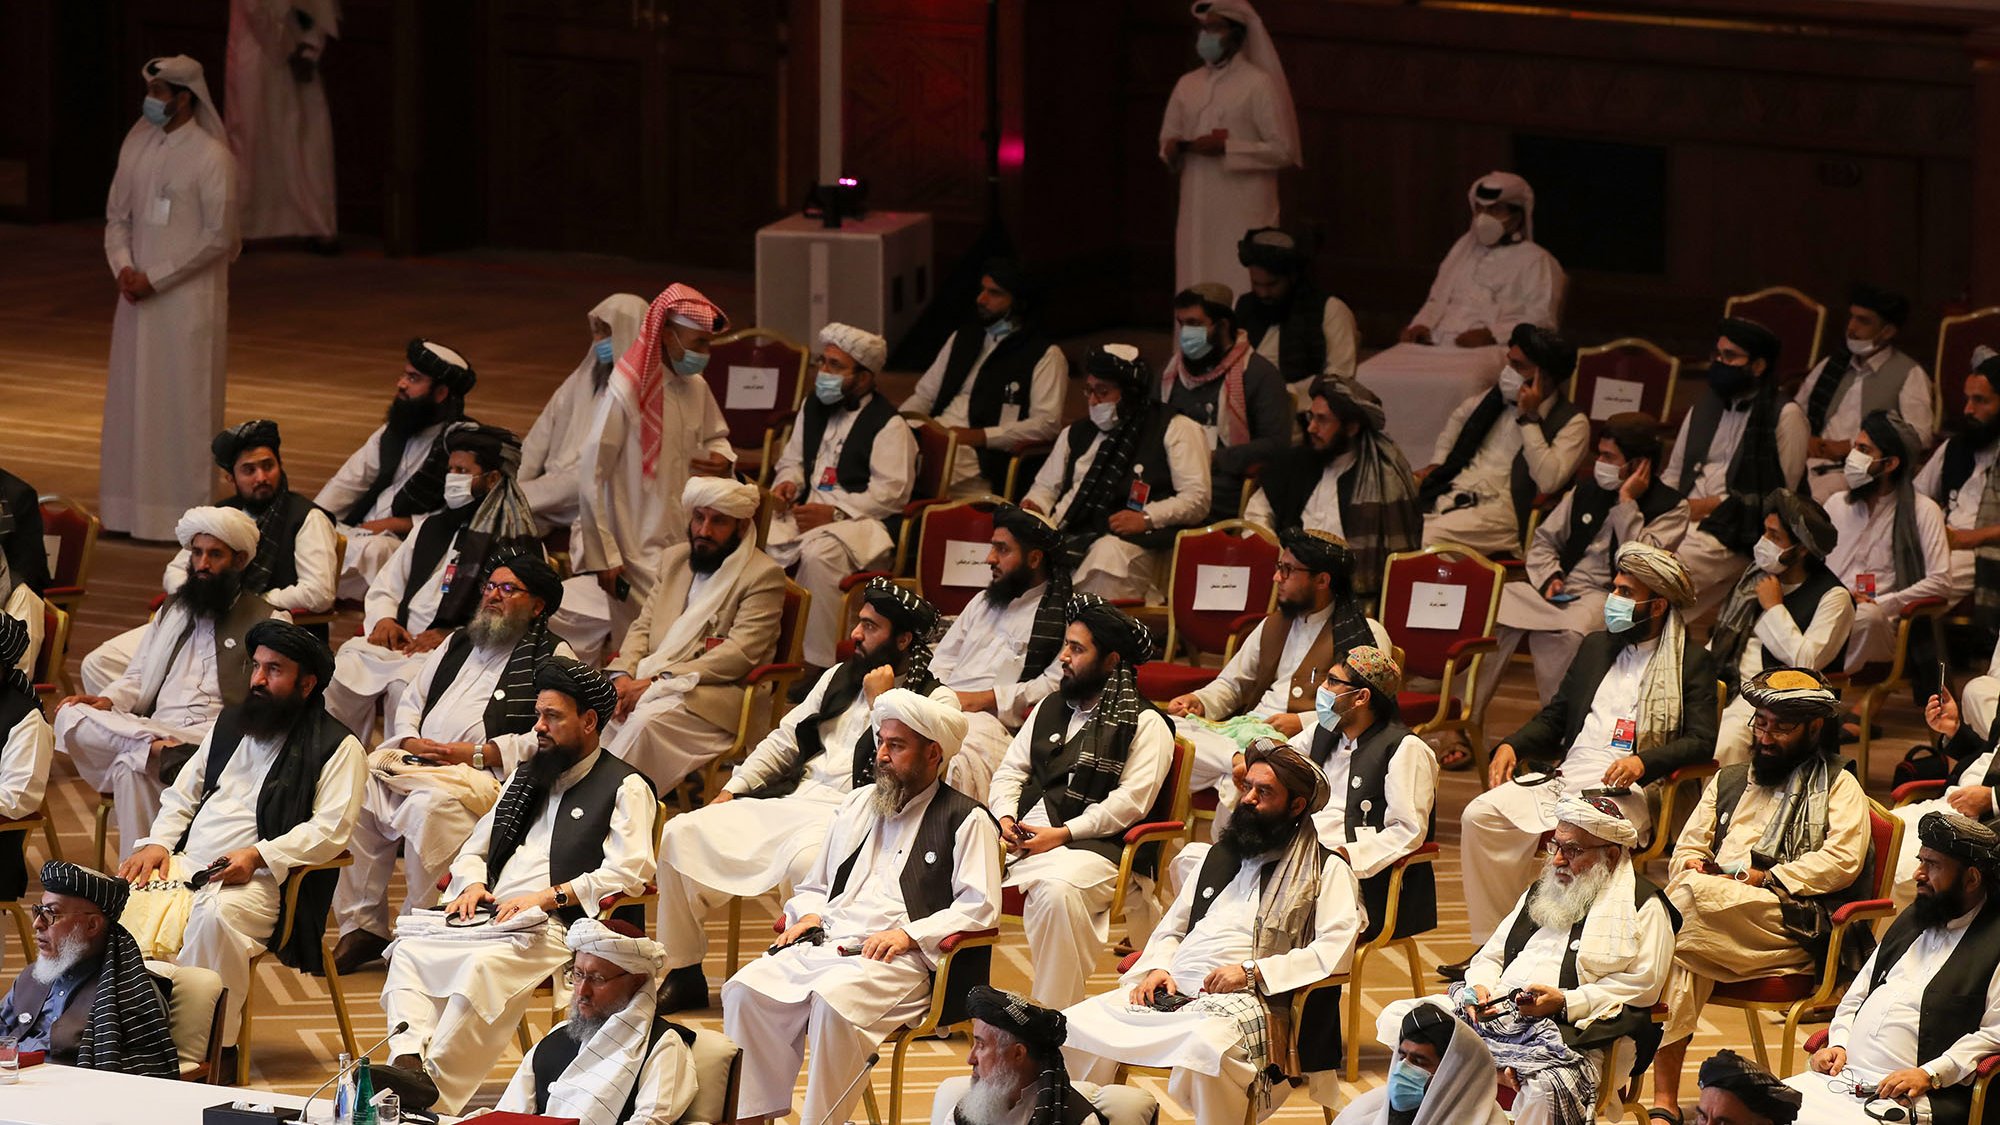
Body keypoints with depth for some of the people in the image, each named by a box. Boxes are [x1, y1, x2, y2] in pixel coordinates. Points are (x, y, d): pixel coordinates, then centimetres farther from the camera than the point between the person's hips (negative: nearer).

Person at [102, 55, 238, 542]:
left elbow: (218, 236, -14)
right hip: (139, 297, 6)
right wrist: (123, 268, -7)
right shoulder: (136, 145, 6)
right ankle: (133, 506, 16)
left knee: (184, 400, -2)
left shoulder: (210, 156, -12)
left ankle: (187, 512, 3)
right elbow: (117, 216, 12)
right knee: (132, 397, 9)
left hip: (189, 298, -6)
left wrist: (155, 278, -14)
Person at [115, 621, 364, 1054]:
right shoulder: (229, 724, 24)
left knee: (217, 914, -38)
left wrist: (258, 856, -20)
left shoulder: (337, 748, 2)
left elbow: (330, 829, -9)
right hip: (185, 863, 6)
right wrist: (157, 842, 6)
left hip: (262, 879, -6)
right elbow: (182, 794, 27)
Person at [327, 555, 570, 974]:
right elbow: (411, 702, 29)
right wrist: (409, 740, 4)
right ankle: (362, 927, -17)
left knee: (431, 804, -38)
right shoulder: (457, 643, 28)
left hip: (487, 773, -7)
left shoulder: (553, 657, 6)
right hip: (416, 760, 7)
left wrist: (473, 754, -13)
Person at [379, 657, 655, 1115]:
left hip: (554, 925, -8)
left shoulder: (624, 788, 5)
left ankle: (433, 1088, -42)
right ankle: (408, 1060, -35)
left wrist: (549, 896, -15)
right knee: (410, 947, -18)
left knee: (484, 967, -37)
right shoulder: (525, 777, 28)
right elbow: (474, 849, 29)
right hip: (492, 915, 8)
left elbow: (628, 872, -9)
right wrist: (473, 884, 4)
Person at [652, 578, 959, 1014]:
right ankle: (683, 975, 1)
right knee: (680, 834, -5)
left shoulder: (937, 703, -2)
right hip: (791, 804, 7)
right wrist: (730, 792, 13)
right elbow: (784, 739, 23)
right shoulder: (840, 678, 19)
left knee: (806, 861, -42)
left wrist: (880, 703, -10)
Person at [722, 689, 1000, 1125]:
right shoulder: (858, 804, 26)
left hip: (903, 959, -6)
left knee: (835, 999, -37)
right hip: (825, 943, 6)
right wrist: (808, 916, 8)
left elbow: (980, 907, -4)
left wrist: (909, 934, -15)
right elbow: (814, 888, 32)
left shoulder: (965, 819, 6)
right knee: (746, 989, -20)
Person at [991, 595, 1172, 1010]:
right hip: (1021, 837, 7)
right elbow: (1011, 770, 23)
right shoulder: (1049, 710, 24)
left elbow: (1130, 801, -9)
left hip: (1092, 846, -7)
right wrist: (1004, 816, 1)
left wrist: (1063, 834, -16)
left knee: (1057, 889, -39)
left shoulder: (1145, 725, 1)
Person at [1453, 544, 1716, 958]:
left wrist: (1644, 762, -22)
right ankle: (1493, 942, -12)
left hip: (1626, 790, -6)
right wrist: (1511, 746, 9)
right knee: (1481, 815, -16)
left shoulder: (1692, 663, 5)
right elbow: (1554, 717, 28)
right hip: (1563, 778, 6)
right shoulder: (1596, 647, 24)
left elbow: (1701, 741, -5)